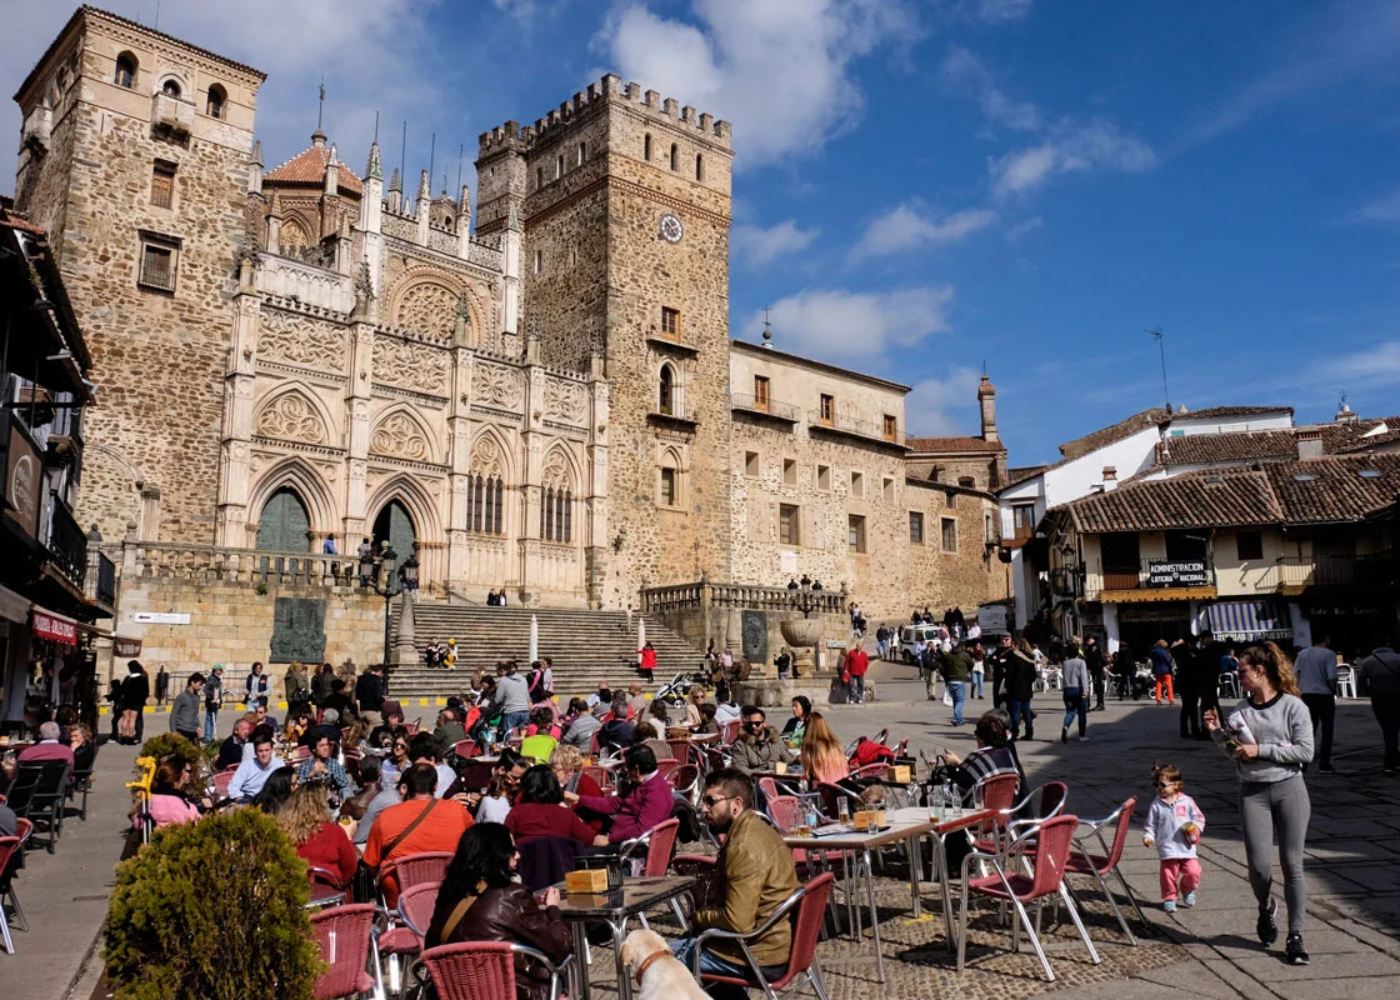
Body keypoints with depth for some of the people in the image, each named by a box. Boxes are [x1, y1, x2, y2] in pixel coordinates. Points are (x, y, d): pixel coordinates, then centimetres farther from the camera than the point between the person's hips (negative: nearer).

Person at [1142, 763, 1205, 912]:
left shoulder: (1186, 801, -1)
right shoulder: (1156, 805, 0)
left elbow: (1199, 817, 8)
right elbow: (1150, 825, 5)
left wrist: (1196, 828, -11)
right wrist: (1148, 837, -9)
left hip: (1187, 847, 0)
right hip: (1167, 848, 0)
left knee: (1193, 872, -2)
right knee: (1168, 874, 0)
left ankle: (1187, 890, 29)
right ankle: (1169, 898, 20)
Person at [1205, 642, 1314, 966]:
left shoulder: (1293, 706, -5)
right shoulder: (1242, 709, 8)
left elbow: (1305, 751, -11)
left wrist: (1261, 750, -15)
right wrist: (1217, 732, -1)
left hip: (1289, 789, -3)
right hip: (1253, 792, 3)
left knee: (1292, 864, 2)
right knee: (1259, 865, -3)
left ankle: (1295, 936, 14)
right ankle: (1266, 907, 29)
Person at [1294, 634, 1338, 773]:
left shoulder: (1302, 654, 7)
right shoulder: (1329, 654, -8)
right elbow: (1331, 677, -16)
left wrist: (1301, 688, 13)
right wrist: (1334, 691, 0)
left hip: (1307, 695, 5)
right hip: (1324, 694, -5)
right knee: (1327, 730, 5)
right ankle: (1324, 763, 4)